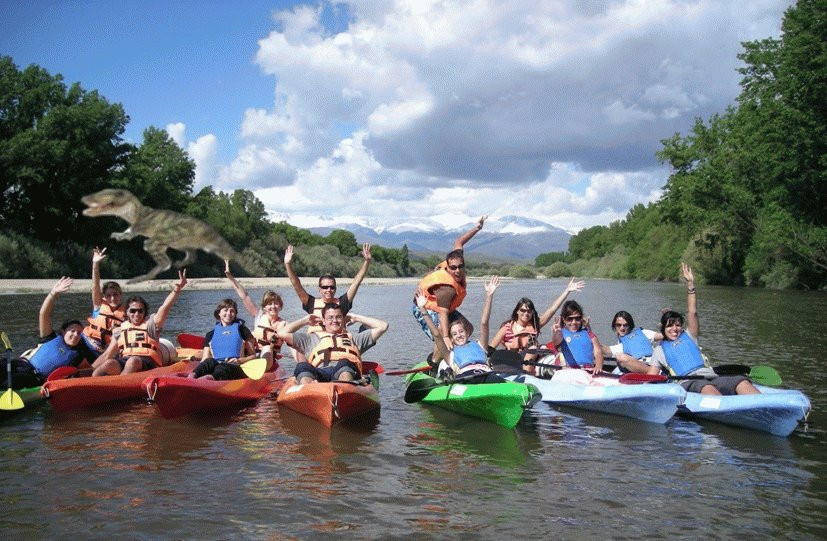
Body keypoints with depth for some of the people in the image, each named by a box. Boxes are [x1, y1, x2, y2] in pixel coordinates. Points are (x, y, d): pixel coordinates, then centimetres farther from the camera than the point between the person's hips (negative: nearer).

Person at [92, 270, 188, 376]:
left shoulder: (150, 324, 10)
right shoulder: (120, 330, 21)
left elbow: (164, 308, -7)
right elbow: (107, 355, 23)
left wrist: (177, 289, -22)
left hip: (147, 363, -3)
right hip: (124, 362, 3)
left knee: (133, 361, -37)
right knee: (110, 363, -29)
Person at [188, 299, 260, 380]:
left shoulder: (241, 330, 18)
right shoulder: (211, 334, 24)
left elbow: (253, 355, 14)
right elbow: (205, 359, 17)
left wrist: (239, 360, -6)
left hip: (235, 368, -2)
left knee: (221, 368, -39)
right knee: (210, 361, -34)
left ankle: (212, 377, -73)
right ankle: (193, 375, -65)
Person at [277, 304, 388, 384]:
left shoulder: (354, 338, 40)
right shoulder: (312, 338, 39)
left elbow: (382, 326, 35)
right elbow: (282, 333, 31)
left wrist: (356, 318, 41)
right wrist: (305, 320, 40)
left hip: (346, 371, 0)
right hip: (319, 373, 1)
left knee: (344, 365, -38)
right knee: (302, 366, -34)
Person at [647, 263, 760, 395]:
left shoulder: (688, 336, 32)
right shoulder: (659, 350, 26)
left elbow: (692, 312, 21)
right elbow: (650, 378, 15)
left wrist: (690, 283, 14)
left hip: (710, 377, 4)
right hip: (687, 383, -4)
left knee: (742, 382, -26)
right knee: (707, 388, -40)